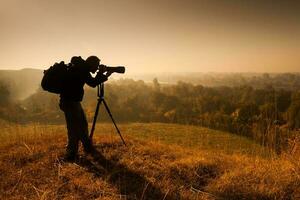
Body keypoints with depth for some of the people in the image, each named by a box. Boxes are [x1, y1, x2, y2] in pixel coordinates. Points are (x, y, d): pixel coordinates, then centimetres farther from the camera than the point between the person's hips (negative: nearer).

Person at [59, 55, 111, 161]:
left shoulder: (82, 69, 13)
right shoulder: (78, 68, -14)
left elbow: (93, 82, 19)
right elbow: (93, 83, -17)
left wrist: (105, 75, 12)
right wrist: (101, 72, -6)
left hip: (74, 101, 10)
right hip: (69, 101, -10)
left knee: (83, 125, 18)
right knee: (74, 129, -9)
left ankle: (88, 148, 32)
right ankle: (71, 155, -3)